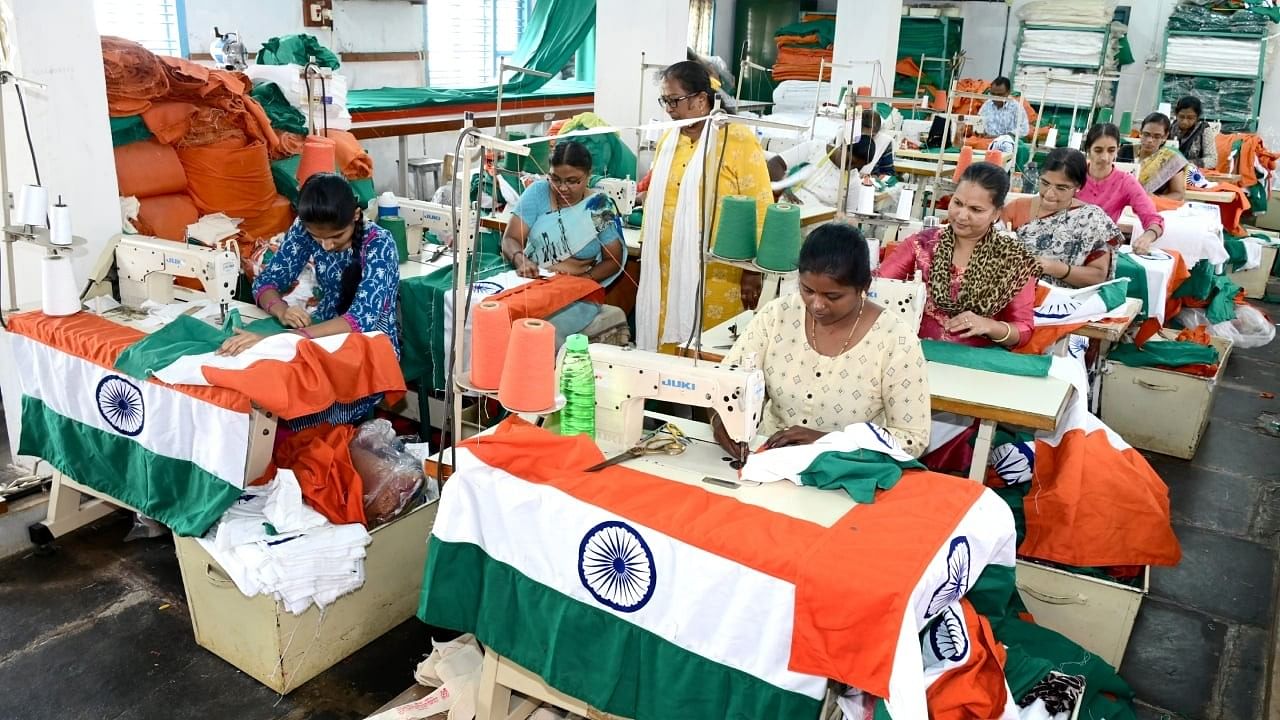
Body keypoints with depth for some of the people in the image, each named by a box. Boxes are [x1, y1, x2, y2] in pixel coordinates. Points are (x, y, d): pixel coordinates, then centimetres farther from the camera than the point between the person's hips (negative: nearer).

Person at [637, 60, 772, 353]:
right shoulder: (668, 138, 12)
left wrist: (753, 271, -11)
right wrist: (646, 246, 19)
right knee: (667, 348, 7)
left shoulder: (738, 139, -7)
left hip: (716, 275, -5)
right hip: (666, 271, 6)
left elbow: (759, 209, -9)